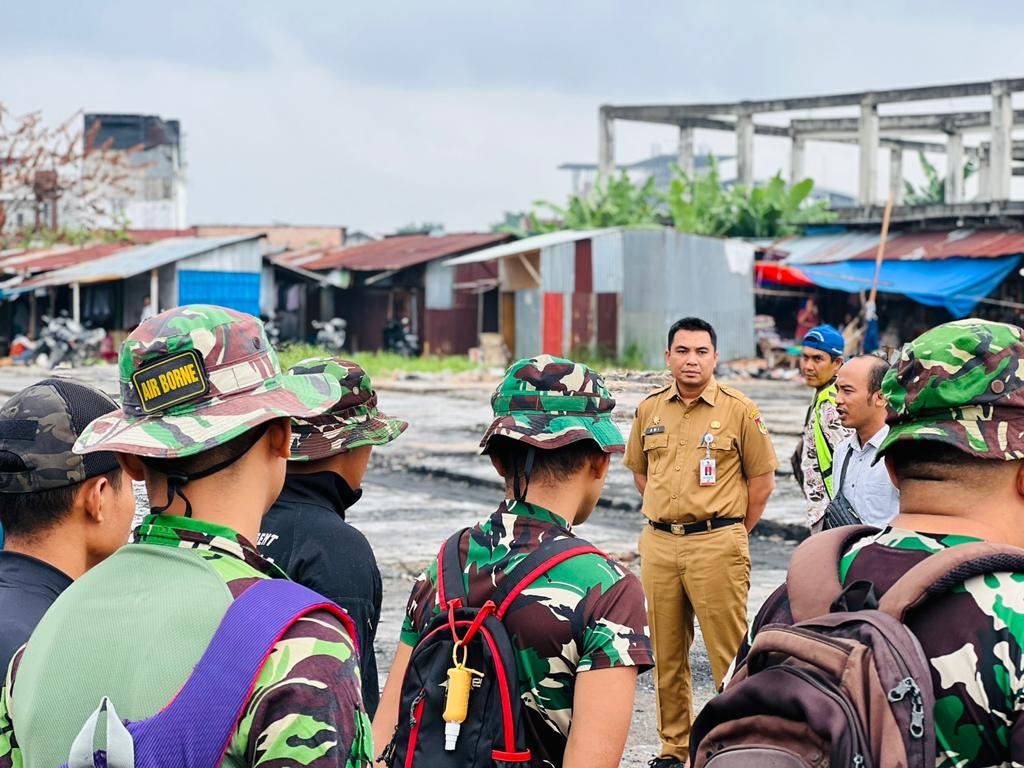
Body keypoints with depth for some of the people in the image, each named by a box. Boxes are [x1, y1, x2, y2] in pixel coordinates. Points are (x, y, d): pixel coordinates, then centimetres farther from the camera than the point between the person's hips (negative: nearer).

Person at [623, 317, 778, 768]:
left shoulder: (739, 411, -3)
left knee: (729, 654, -5)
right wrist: (666, 517, 13)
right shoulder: (650, 410, 9)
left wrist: (730, 534, 3)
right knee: (667, 654, 10)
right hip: (658, 544, 4)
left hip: (716, 544, -4)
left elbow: (762, 480, 1)